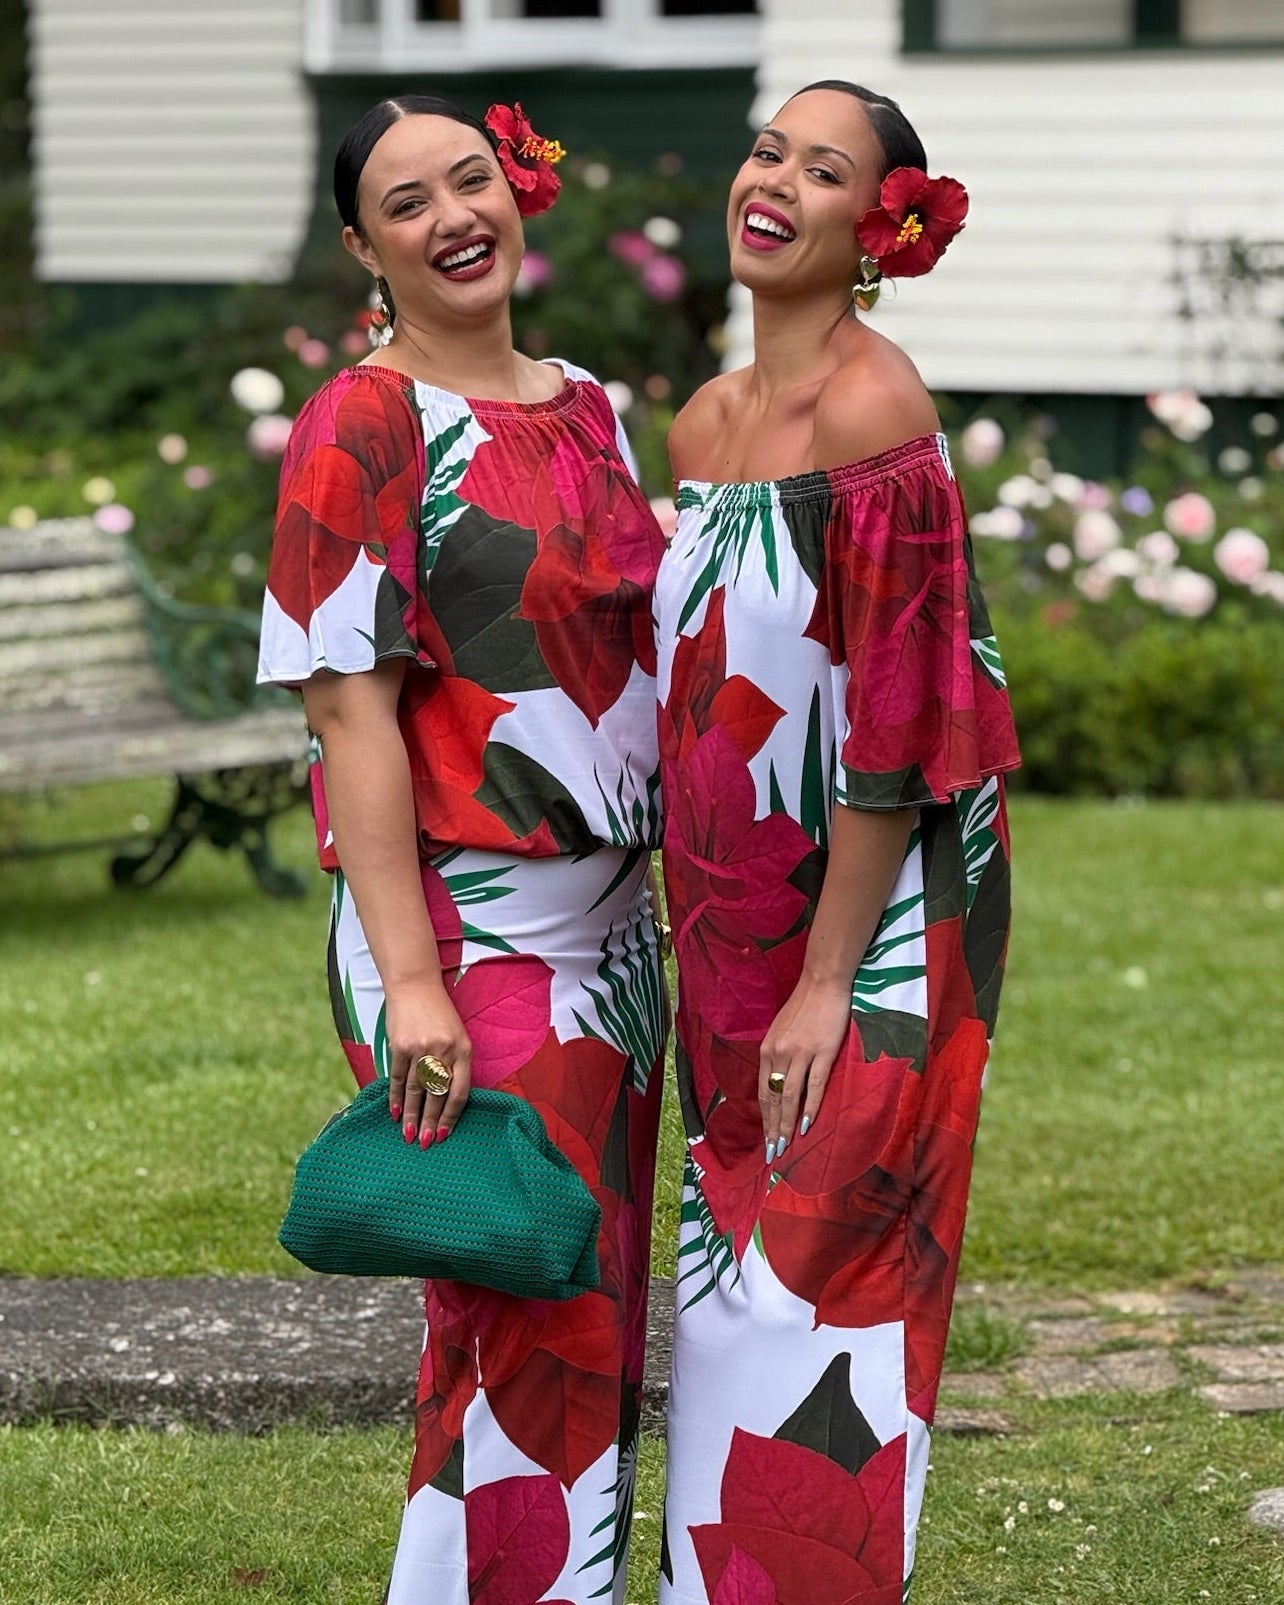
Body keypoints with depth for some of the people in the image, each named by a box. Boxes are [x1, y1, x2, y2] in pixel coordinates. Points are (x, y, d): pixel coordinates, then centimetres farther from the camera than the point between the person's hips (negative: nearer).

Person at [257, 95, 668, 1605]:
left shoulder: (583, 409, 12)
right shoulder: (363, 431, -11)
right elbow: (350, 705, -16)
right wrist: (411, 984, -22)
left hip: (608, 933, 7)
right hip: (470, 946, -7)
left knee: (593, 1323, 13)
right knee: (523, 1334, -4)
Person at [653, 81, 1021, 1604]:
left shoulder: (872, 408, -16)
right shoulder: (704, 422, 9)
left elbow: (898, 714, -19)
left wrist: (829, 979, -19)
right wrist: (705, 935, 15)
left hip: (873, 928, -8)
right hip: (734, 922, 8)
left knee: (809, 1293, -2)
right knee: (734, 1279, 13)